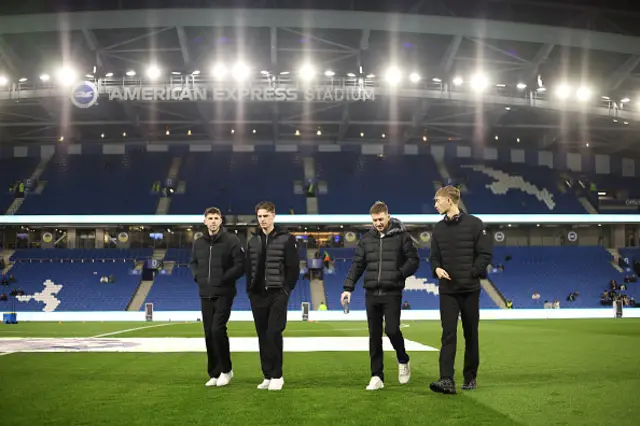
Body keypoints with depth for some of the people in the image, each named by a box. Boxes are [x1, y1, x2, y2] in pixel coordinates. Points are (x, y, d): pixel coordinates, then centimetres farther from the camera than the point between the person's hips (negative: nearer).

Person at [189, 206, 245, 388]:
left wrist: (224, 278, -16)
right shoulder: (198, 243, 9)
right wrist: (197, 276, 6)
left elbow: (240, 265, -9)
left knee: (218, 329, -13)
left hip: (224, 294, -5)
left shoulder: (231, 240, -6)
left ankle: (226, 369, 5)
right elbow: (193, 263, 24)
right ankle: (214, 374, 18)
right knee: (209, 334, 7)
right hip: (205, 294, 5)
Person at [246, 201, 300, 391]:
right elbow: (249, 268, 16)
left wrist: (286, 290, -10)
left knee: (273, 334, -8)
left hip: (277, 295, -5)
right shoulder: (253, 241, 12)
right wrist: (250, 290, 7)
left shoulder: (286, 239, -3)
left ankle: (277, 376, 1)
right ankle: (268, 376, 16)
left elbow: (294, 268, -4)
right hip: (257, 296, 5)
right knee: (263, 337, 8)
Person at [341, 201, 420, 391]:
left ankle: (403, 361, 21)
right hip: (371, 294, 3)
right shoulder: (366, 239, 9)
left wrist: (399, 274, -13)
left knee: (392, 330, -9)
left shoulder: (401, 236, 0)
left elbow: (414, 260, 0)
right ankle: (377, 377, 14)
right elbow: (357, 264, 9)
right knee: (374, 336, 5)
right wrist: (348, 287, 0)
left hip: (392, 293, -3)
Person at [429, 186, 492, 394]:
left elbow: (485, 254, -5)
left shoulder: (474, 224, -4)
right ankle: (447, 380, -12)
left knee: (470, 335, 9)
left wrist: (472, 273, -14)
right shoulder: (438, 229, 8)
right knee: (448, 335, -7)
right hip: (447, 290, 2)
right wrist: (437, 269, -8)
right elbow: (434, 257, 12)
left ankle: (470, 377, 23)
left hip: (470, 289, -2)